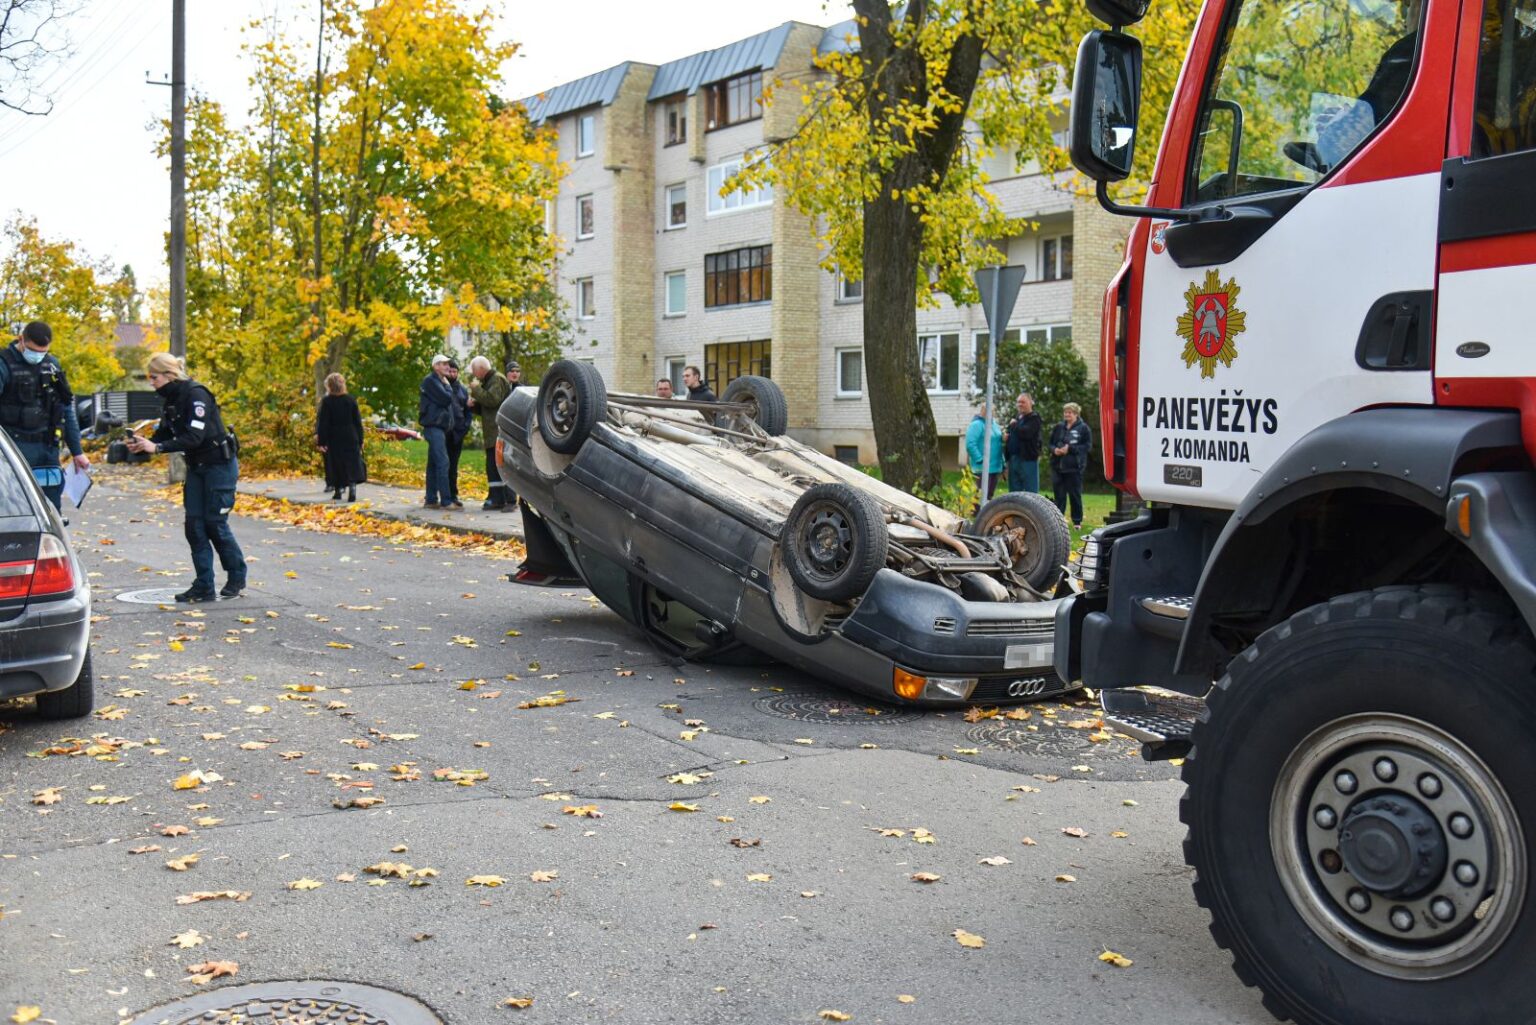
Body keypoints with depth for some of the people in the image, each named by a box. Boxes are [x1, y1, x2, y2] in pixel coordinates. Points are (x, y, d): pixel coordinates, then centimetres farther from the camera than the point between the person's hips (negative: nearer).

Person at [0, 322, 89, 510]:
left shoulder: (52, 365, 10)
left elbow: (67, 410, 16)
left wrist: (77, 451, 15)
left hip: (47, 448, 5)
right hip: (15, 448, -5)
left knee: (52, 508, 8)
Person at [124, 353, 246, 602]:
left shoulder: (196, 395, -20)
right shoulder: (172, 399, 7)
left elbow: (194, 437, -27)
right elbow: (164, 432, 7)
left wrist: (157, 447, -31)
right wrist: (142, 443, -12)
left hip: (220, 464, -8)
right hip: (196, 467, 8)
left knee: (215, 523, -4)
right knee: (194, 524, 1)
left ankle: (237, 577, 16)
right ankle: (204, 586, 3)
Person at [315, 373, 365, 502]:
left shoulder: (326, 401, -7)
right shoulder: (351, 400, 0)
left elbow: (323, 423, -8)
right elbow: (358, 422, 3)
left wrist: (321, 442, -5)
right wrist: (360, 440, 9)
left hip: (333, 439, -1)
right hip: (351, 438, 1)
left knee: (335, 466, 10)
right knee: (352, 464, -1)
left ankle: (337, 491, 15)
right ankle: (352, 488, -19)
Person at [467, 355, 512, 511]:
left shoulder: (497, 380, -8)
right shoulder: (487, 382, 23)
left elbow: (492, 399, -24)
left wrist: (476, 390, -12)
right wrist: (473, 405, 9)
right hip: (492, 434, 10)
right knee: (492, 467, 10)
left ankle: (510, 500, -12)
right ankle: (496, 499, 14)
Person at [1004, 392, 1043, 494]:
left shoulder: (1034, 419, -5)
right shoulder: (1015, 417, 19)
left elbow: (1026, 433, -22)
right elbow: (1007, 432, 30)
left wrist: (1014, 425, -6)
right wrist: (1005, 434, 6)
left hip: (1028, 459, -8)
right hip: (1013, 459, 8)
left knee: (1030, 493, -6)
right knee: (1014, 492, 13)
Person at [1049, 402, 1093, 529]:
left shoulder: (1083, 428, -3)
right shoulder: (1058, 427, 11)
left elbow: (1087, 446, -8)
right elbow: (1051, 443, 16)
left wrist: (1070, 448, -17)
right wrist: (1054, 449, -6)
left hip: (1074, 467, -4)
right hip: (1057, 466, 4)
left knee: (1075, 495, 3)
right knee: (1059, 495, 7)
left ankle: (1077, 522, 12)